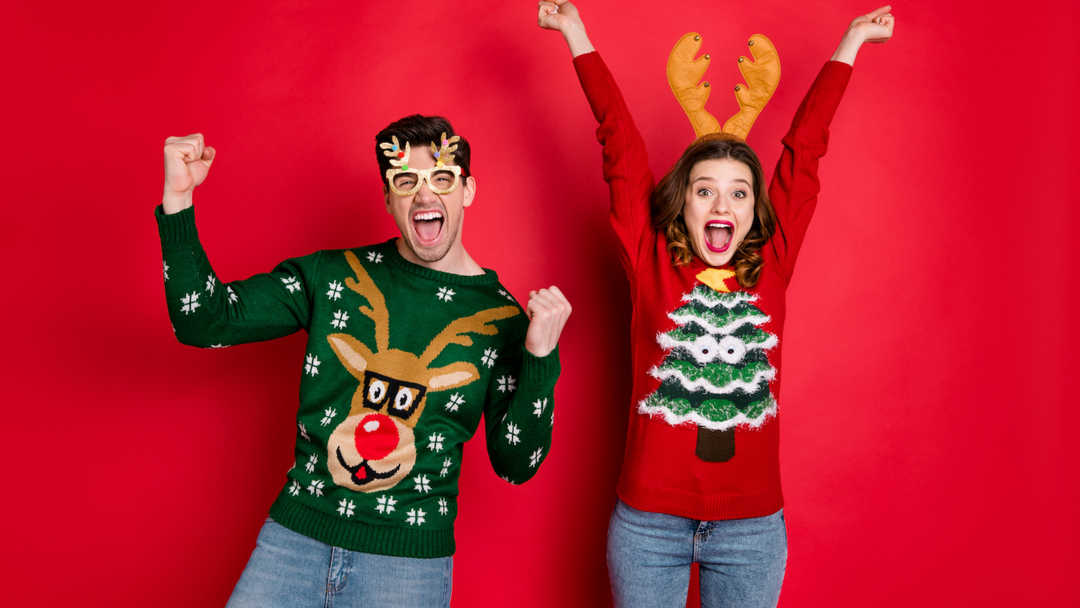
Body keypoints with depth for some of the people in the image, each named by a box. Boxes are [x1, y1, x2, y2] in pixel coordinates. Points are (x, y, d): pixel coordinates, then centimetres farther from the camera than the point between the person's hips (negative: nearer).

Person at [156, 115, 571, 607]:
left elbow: (516, 465, -3)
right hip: (295, 536, 2)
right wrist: (178, 198, -11)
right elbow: (204, 322, -2)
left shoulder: (500, 317, -3)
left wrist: (541, 356, -16)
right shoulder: (333, 275, 0)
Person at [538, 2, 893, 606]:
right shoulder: (651, 261, -2)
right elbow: (622, 143, 0)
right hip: (648, 522, -1)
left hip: (753, 526, 2)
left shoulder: (771, 263, 3)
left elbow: (804, 147, 7)